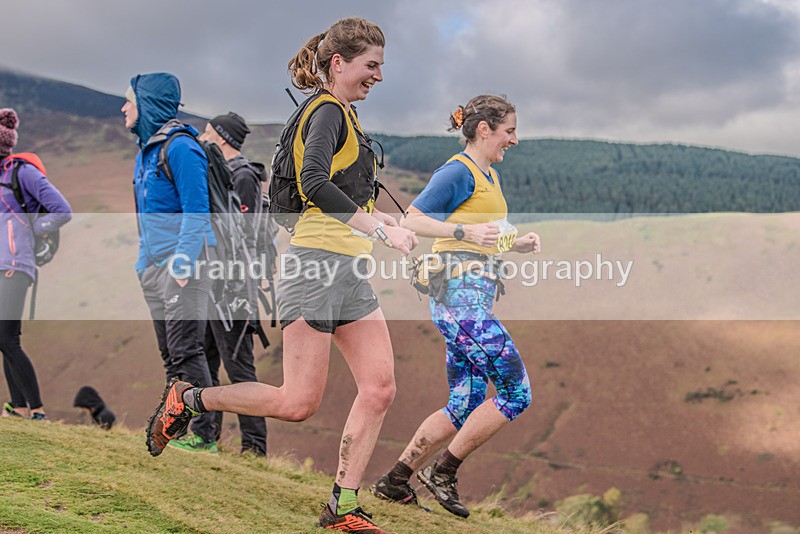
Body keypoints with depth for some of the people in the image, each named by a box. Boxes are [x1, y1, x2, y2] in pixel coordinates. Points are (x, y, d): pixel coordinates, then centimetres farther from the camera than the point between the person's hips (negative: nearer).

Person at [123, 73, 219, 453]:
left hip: (184, 261, -9)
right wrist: (143, 262, 18)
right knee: (170, 354, 11)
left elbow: (196, 211, -17)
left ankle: (203, 435, -6)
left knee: (186, 351, -10)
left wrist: (183, 263, -22)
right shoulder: (145, 150, 17)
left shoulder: (180, 147, -12)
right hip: (156, 265, 10)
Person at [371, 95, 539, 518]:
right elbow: (411, 221, -15)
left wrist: (517, 244, 12)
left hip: (472, 300, 10)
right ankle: (442, 473, 0)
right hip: (460, 295, -10)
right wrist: (465, 231, -26)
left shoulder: (489, 176, 20)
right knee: (517, 393, -9)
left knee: (465, 406, 10)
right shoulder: (458, 171, -8)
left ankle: (394, 481, 15)